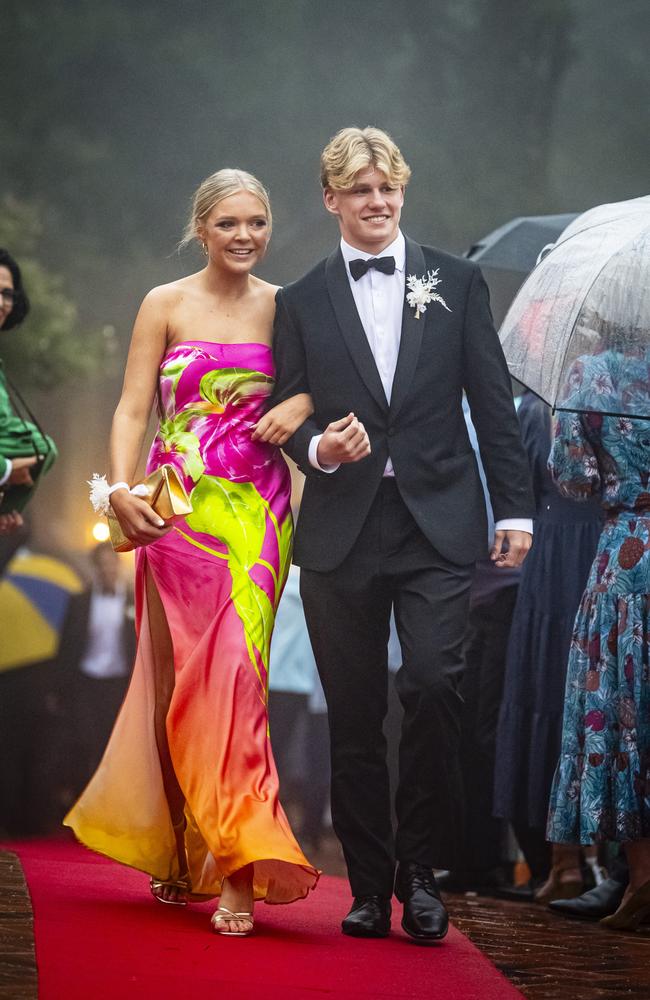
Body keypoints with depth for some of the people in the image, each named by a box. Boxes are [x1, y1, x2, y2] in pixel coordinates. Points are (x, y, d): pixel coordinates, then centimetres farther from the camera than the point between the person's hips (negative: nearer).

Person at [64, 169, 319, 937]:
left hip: (256, 510, 1)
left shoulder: (284, 306, 8)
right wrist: (121, 489, -15)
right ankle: (179, 852, 14)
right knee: (176, 677, 2)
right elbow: (132, 409, -1)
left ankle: (235, 859, -9)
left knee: (233, 671, -9)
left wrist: (301, 404, -9)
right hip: (179, 509, -1)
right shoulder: (165, 306, 3)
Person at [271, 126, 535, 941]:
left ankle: (421, 871, -2)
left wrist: (514, 507, 3)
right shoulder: (301, 303, 10)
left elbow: (493, 403, 8)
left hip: (437, 526, -1)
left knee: (433, 687, -16)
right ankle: (369, 882, 12)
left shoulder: (455, 283, 9)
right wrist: (317, 447, -11)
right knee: (354, 714, 3)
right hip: (342, 531, 1)